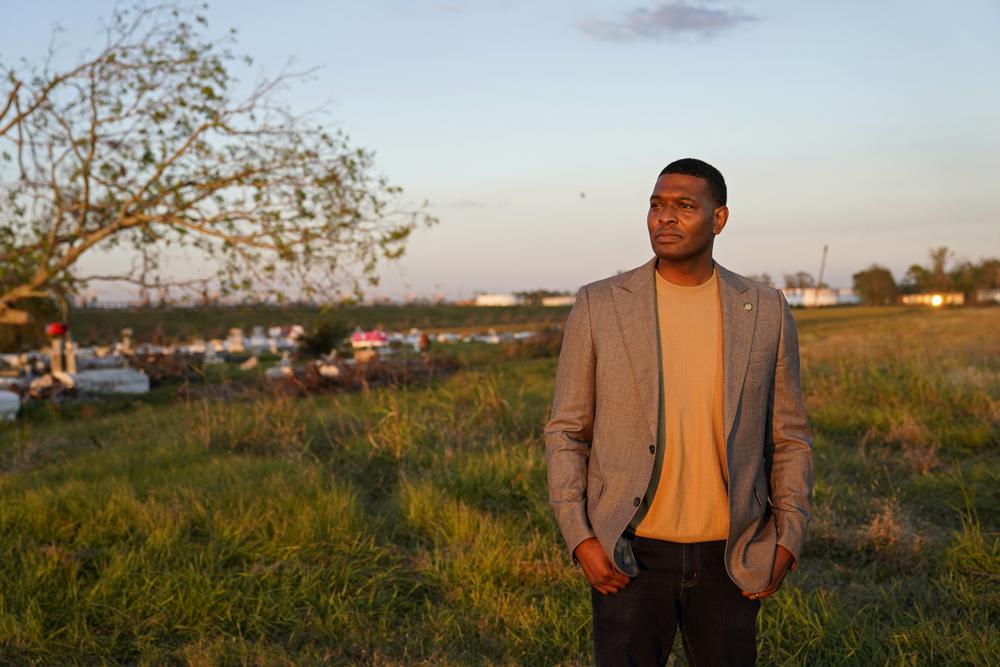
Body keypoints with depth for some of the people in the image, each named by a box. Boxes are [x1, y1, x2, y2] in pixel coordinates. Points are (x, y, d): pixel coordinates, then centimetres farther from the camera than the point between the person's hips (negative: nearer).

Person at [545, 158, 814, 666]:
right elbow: (566, 432, -1)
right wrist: (579, 540, -11)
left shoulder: (766, 311, 0)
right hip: (630, 553, -1)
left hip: (727, 556, 2)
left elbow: (789, 437, 6)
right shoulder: (599, 305, -4)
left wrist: (787, 542, -4)